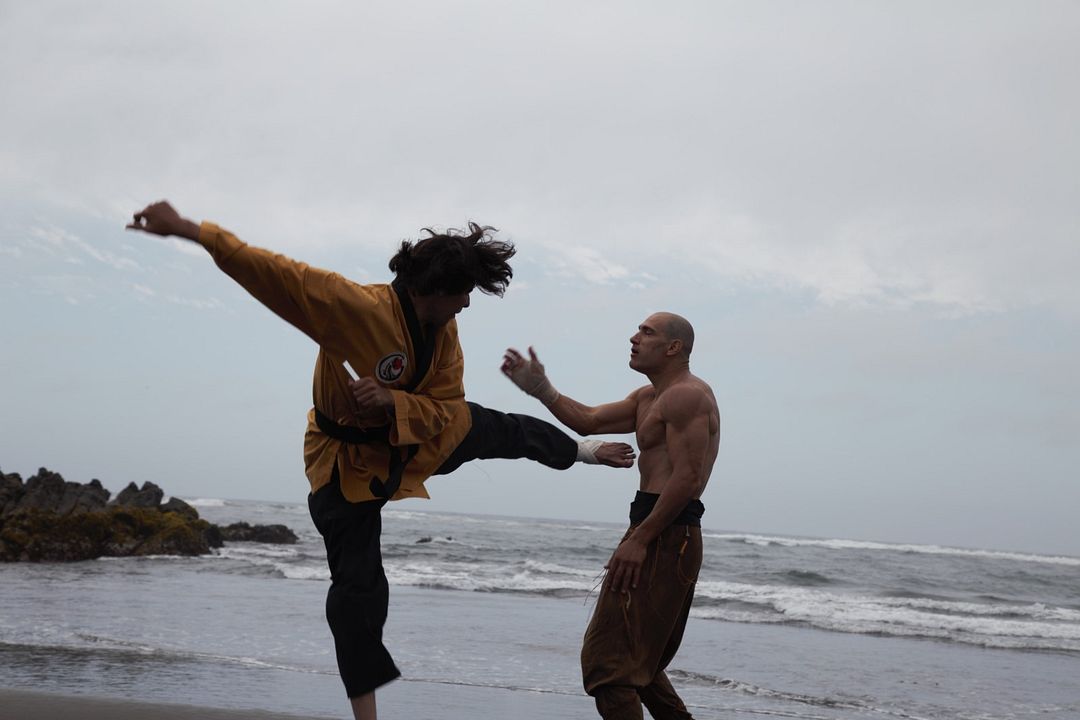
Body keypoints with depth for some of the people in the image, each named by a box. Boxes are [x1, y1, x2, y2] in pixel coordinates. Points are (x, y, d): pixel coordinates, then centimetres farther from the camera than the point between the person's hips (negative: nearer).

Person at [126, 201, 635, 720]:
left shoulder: (444, 332, -15)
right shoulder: (356, 307, -38)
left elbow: (445, 408, -13)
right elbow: (273, 273, -46)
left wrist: (392, 402, -36)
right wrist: (188, 230, -55)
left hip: (417, 438, 7)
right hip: (350, 458, -7)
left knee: (505, 432, 24)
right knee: (359, 587, -4)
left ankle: (583, 451, 58)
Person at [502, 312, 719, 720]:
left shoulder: (686, 396, -11)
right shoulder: (648, 399, 22)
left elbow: (687, 479, -19)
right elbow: (588, 422, 20)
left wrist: (639, 539, -21)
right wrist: (539, 388, 8)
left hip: (662, 537, -11)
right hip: (673, 542, 11)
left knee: (606, 661, -12)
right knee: (640, 663, 20)